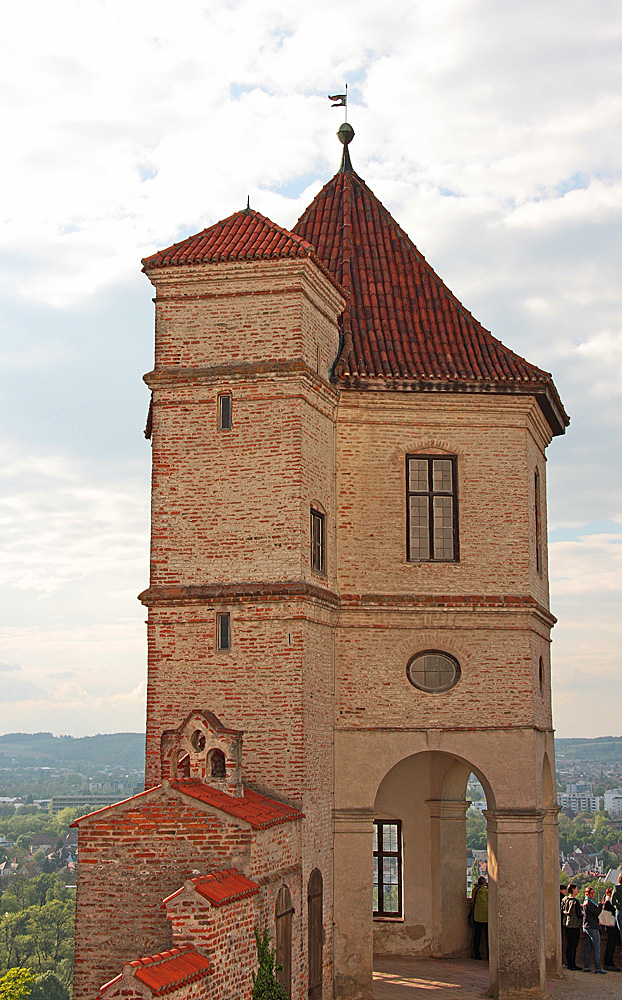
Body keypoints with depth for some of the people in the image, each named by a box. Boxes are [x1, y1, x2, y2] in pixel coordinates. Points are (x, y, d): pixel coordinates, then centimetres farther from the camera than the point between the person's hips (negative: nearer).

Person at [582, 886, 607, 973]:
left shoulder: (586, 902, 18)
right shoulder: (589, 903, -14)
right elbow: (597, 913, -19)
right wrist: (600, 904, -5)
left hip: (586, 927, 10)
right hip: (592, 928, -10)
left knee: (588, 949, 11)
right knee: (597, 949, -8)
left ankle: (586, 967, 12)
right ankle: (597, 968, -10)